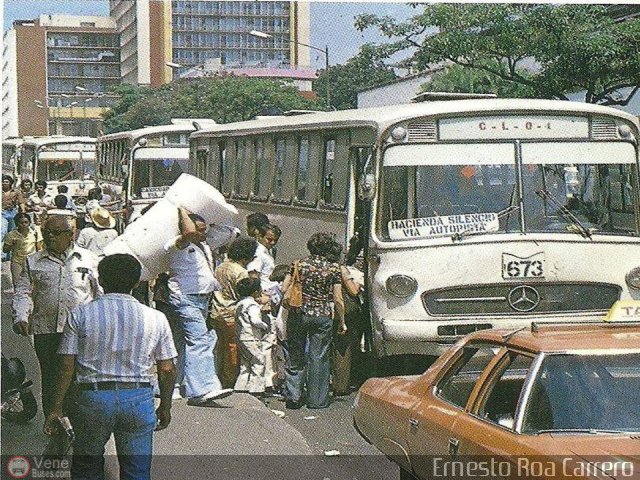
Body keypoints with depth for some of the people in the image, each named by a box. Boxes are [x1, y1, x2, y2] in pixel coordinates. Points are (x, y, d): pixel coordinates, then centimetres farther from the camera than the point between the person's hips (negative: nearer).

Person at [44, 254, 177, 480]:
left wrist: (57, 408, 5)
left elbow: (67, 366, -3)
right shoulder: (155, 318, 3)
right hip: (139, 399, 1)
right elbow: (167, 370, 4)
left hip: (93, 397, -1)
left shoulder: (81, 315, 0)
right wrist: (165, 408, 17)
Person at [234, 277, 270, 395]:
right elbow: (255, 321, -27)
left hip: (241, 339, 9)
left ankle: (240, 387, 15)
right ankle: (256, 388, -6)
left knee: (245, 365, 15)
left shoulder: (239, 304, 14)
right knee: (258, 364, -4)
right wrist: (265, 327, -12)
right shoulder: (252, 305, -15)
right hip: (252, 339, -9)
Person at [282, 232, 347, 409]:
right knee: (319, 358, 6)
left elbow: (285, 289, 2)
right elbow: (338, 300, -4)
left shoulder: (299, 264, 1)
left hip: (298, 315, 2)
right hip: (323, 316, -2)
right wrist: (342, 322, 6)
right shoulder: (334, 269, -4)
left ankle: (293, 396, 7)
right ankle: (317, 400, 8)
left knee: (296, 356, 12)